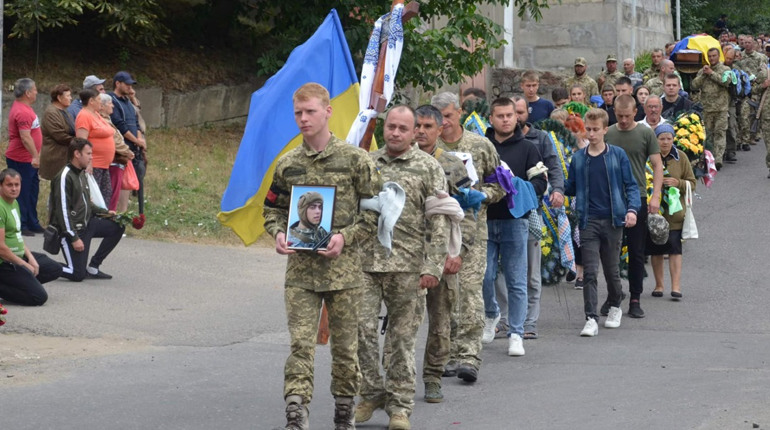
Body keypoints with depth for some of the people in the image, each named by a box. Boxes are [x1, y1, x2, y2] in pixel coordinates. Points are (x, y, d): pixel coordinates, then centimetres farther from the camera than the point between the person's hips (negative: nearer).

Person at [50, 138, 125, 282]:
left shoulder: (81, 174, 12)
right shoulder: (65, 177, -18)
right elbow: (63, 211, -20)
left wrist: (105, 212, 10)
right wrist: (74, 238, -21)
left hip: (87, 224, 9)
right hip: (72, 228, -9)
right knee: (78, 274, -15)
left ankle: (93, 267, 9)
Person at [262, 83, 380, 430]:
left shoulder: (354, 159, -2)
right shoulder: (287, 164, 7)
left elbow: (375, 211, 0)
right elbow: (273, 210, 18)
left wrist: (345, 237, -14)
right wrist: (278, 234, -4)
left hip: (343, 268, -2)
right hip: (300, 270, 2)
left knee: (345, 345, 9)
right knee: (300, 343, -9)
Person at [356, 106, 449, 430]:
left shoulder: (428, 168, 2)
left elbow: (439, 222, -2)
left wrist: (433, 267, -9)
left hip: (407, 266, -2)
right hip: (365, 261, 2)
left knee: (402, 337, 3)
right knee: (361, 329, -4)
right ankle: (371, 394, 14)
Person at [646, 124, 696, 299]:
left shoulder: (680, 158, 4)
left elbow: (692, 184, 7)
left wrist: (678, 183, -12)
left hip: (674, 211, 0)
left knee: (674, 249, -7)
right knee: (656, 250, 6)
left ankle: (676, 286, -8)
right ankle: (659, 285, 17)